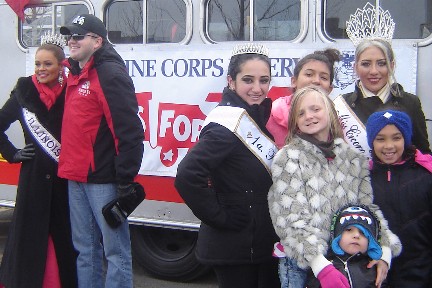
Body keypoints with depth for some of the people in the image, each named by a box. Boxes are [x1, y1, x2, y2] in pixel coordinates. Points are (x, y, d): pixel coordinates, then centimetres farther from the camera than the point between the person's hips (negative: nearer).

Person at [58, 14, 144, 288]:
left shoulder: (110, 75, -12)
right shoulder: (75, 75, 15)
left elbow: (130, 132, -18)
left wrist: (125, 183, -19)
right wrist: (68, 167, 17)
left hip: (103, 180, -9)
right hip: (76, 178, 9)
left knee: (116, 251, 0)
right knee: (85, 249, 16)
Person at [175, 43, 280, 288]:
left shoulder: (259, 116, 8)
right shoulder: (228, 123, -20)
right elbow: (187, 176, -30)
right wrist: (219, 218, -21)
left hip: (264, 243, 9)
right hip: (235, 247, -9)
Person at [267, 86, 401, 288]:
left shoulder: (353, 158, 5)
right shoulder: (287, 159, -7)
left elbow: (369, 207, 4)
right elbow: (293, 219, -15)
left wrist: (385, 252, -10)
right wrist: (320, 265, -25)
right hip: (301, 263, -3)